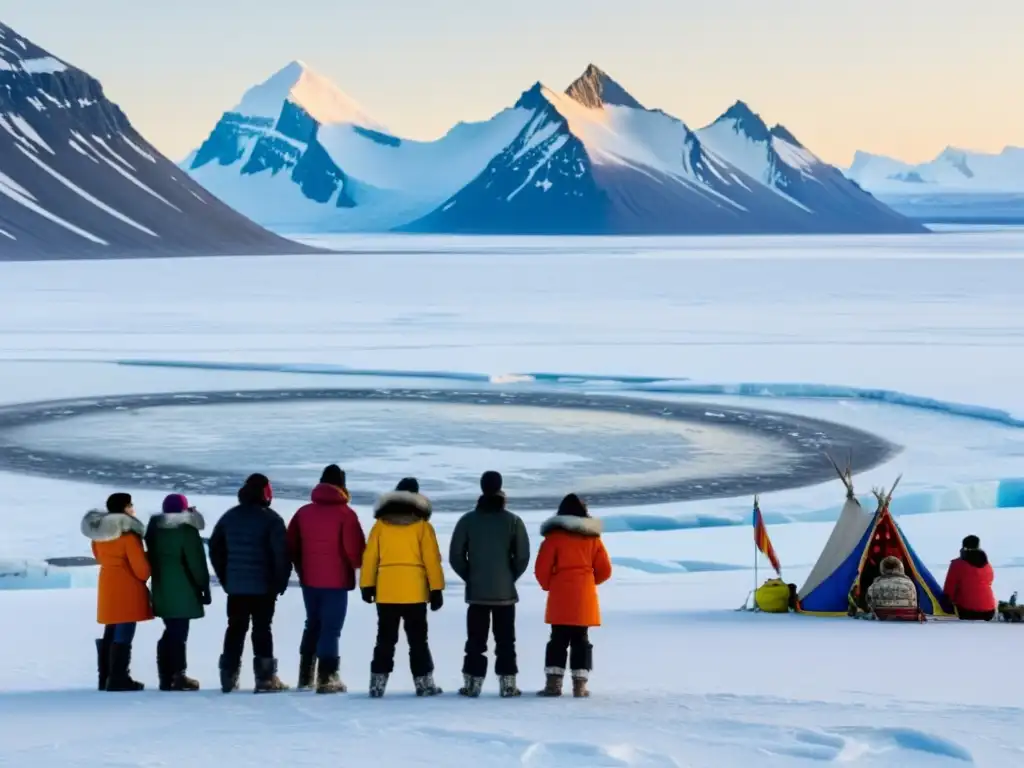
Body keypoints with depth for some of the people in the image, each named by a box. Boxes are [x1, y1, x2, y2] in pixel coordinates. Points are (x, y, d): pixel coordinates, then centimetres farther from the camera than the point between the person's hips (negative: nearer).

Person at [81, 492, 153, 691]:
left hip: (107, 586, 8)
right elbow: (140, 565, -15)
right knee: (123, 635, -5)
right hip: (128, 588, -8)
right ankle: (118, 679, -6)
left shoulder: (97, 531, 7)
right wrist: (144, 577, 5)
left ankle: (106, 678, 18)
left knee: (110, 633, 15)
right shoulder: (127, 533, -17)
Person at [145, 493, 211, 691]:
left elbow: (152, 558, 15)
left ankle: (166, 677, 11)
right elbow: (196, 563, -11)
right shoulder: (187, 530, -10)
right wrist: (204, 588, -5)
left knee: (171, 631, 13)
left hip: (162, 590, 7)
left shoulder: (154, 530, 10)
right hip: (183, 591, -7)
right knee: (179, 633, -4)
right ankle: (178, 676, -5)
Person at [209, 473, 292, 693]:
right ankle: (265, 678, -4)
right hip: (263, 586, -5)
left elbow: (215, 548, 13)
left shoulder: (229, 517, 9)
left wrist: (225, 578, 18)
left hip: (235, 585, 5)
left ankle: (229, 677, 7)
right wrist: (280, 581, -3)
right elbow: (281, 553, -14)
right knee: (262, 630, -2)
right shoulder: (271, 519, -9)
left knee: (235, 629, 10)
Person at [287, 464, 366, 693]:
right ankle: (327, 678, -5)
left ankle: (306, 675, 19)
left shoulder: (304, 512, 5)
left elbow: (292, 546, 8)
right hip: (336, 580, -5)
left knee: (313, 625, 18)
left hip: (309, 580, 5)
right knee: (331, 628, -2)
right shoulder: (345, 514, -12)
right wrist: (355, 565, 7)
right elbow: (355, 548, -14)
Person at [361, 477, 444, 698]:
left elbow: (370, 557, 4)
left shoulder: (380, 525, 4)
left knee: (385, 639, 7)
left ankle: (378, 684, 3)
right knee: (417, 639, 6)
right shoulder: (422, 526, -2)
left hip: (386, 592, 2)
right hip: (414, 592, -2)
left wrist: (367, 586, 10)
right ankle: (423, 683, 6)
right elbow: (431, 559, -6)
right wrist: (436, 589, -3)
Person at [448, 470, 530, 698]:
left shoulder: (468, 520, -2)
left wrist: (470, 576, 10)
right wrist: (510, 577, 10)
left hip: (476, 591, 0)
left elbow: (455, 556, -3)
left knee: (475, 641, 5)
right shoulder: (513, 521, -4)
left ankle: (472, 685, 3)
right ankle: (507, 685, 2)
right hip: (505, 592, 0)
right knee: (505, 641, 5)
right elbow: (522, 557, -5)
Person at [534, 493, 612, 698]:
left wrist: (548, 585, 12)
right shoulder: (593, 538, 6)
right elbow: (604, 570, 7)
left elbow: (542, 568, -7)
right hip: (585, 598, 2)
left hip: (560, 598, -2)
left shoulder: (554, 536, -4)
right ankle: (580, 686, 2)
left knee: (558, 639, 3)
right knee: (581, 640, 7)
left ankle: (553, 683, -4)